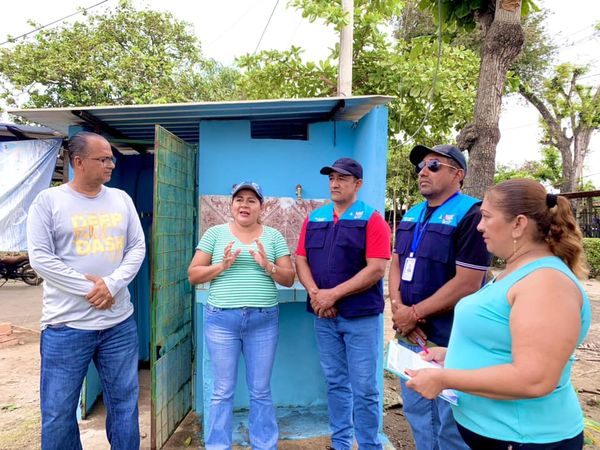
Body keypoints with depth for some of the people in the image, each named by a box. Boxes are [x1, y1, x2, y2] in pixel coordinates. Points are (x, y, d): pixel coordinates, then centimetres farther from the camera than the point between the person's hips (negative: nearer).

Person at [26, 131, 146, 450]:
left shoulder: (121, 199, 8)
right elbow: (40, 257, -9)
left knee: (124, 402, 15)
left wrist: (113, 283, -12)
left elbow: (137, 247, 3)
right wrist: (87, 287, -14)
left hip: (120, 322, 3)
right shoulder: (48, 200, -2)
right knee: (58, 411, 10)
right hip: (66, 325, -3)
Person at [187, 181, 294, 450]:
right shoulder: (215, 233, 4)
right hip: (221, 320, 0)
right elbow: (193, 275, 2)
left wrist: (267, 266, -14)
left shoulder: (273, 236, 6)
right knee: (222, 392, 9)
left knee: (261, 392, 11)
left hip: (264, 321, 1)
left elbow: (289, 278, 4)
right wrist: (222, 266, -14)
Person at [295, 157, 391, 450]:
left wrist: (334, 294, -18)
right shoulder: (314, 218, 9)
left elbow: (376, 269, -15)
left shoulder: (372, 219, -6)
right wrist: (314, 293, -12)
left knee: (364, 388, 4)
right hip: (324, 316, 5)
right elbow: (301, 260, 6)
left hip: (362, 316, -4)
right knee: (335, 383, 16)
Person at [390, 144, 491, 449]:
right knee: (416, 413, 20)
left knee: (450, 424, 8)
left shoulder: (471, 215, -15)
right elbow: (396, 265, 10)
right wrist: (397, 307, -7)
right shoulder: (411, 216, 10)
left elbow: (467, 284, -21)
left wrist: (414, 313, -15)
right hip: (408, 334, 7)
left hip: (450, 340, -7)